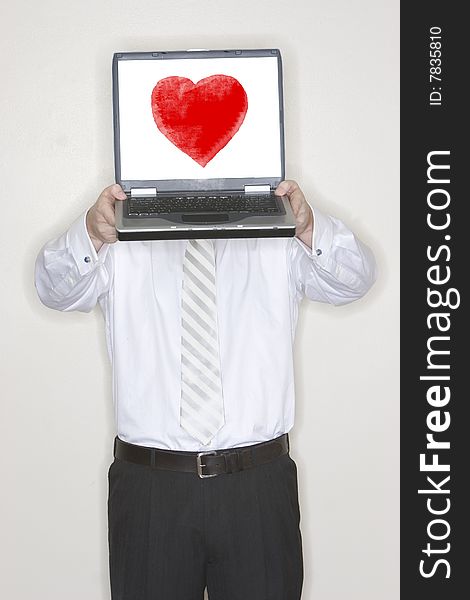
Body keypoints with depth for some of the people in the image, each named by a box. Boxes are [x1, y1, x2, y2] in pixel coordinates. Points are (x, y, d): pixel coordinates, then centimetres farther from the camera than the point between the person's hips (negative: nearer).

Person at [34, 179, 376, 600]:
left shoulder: (275, 232, 6)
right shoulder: (126, 237, 6)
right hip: (148, 487, 0)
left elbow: (353, 279, -8)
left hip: (259, 486, 0)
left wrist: (310, 229, -29)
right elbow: (56, 289, -7)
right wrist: (92, 235, -29)